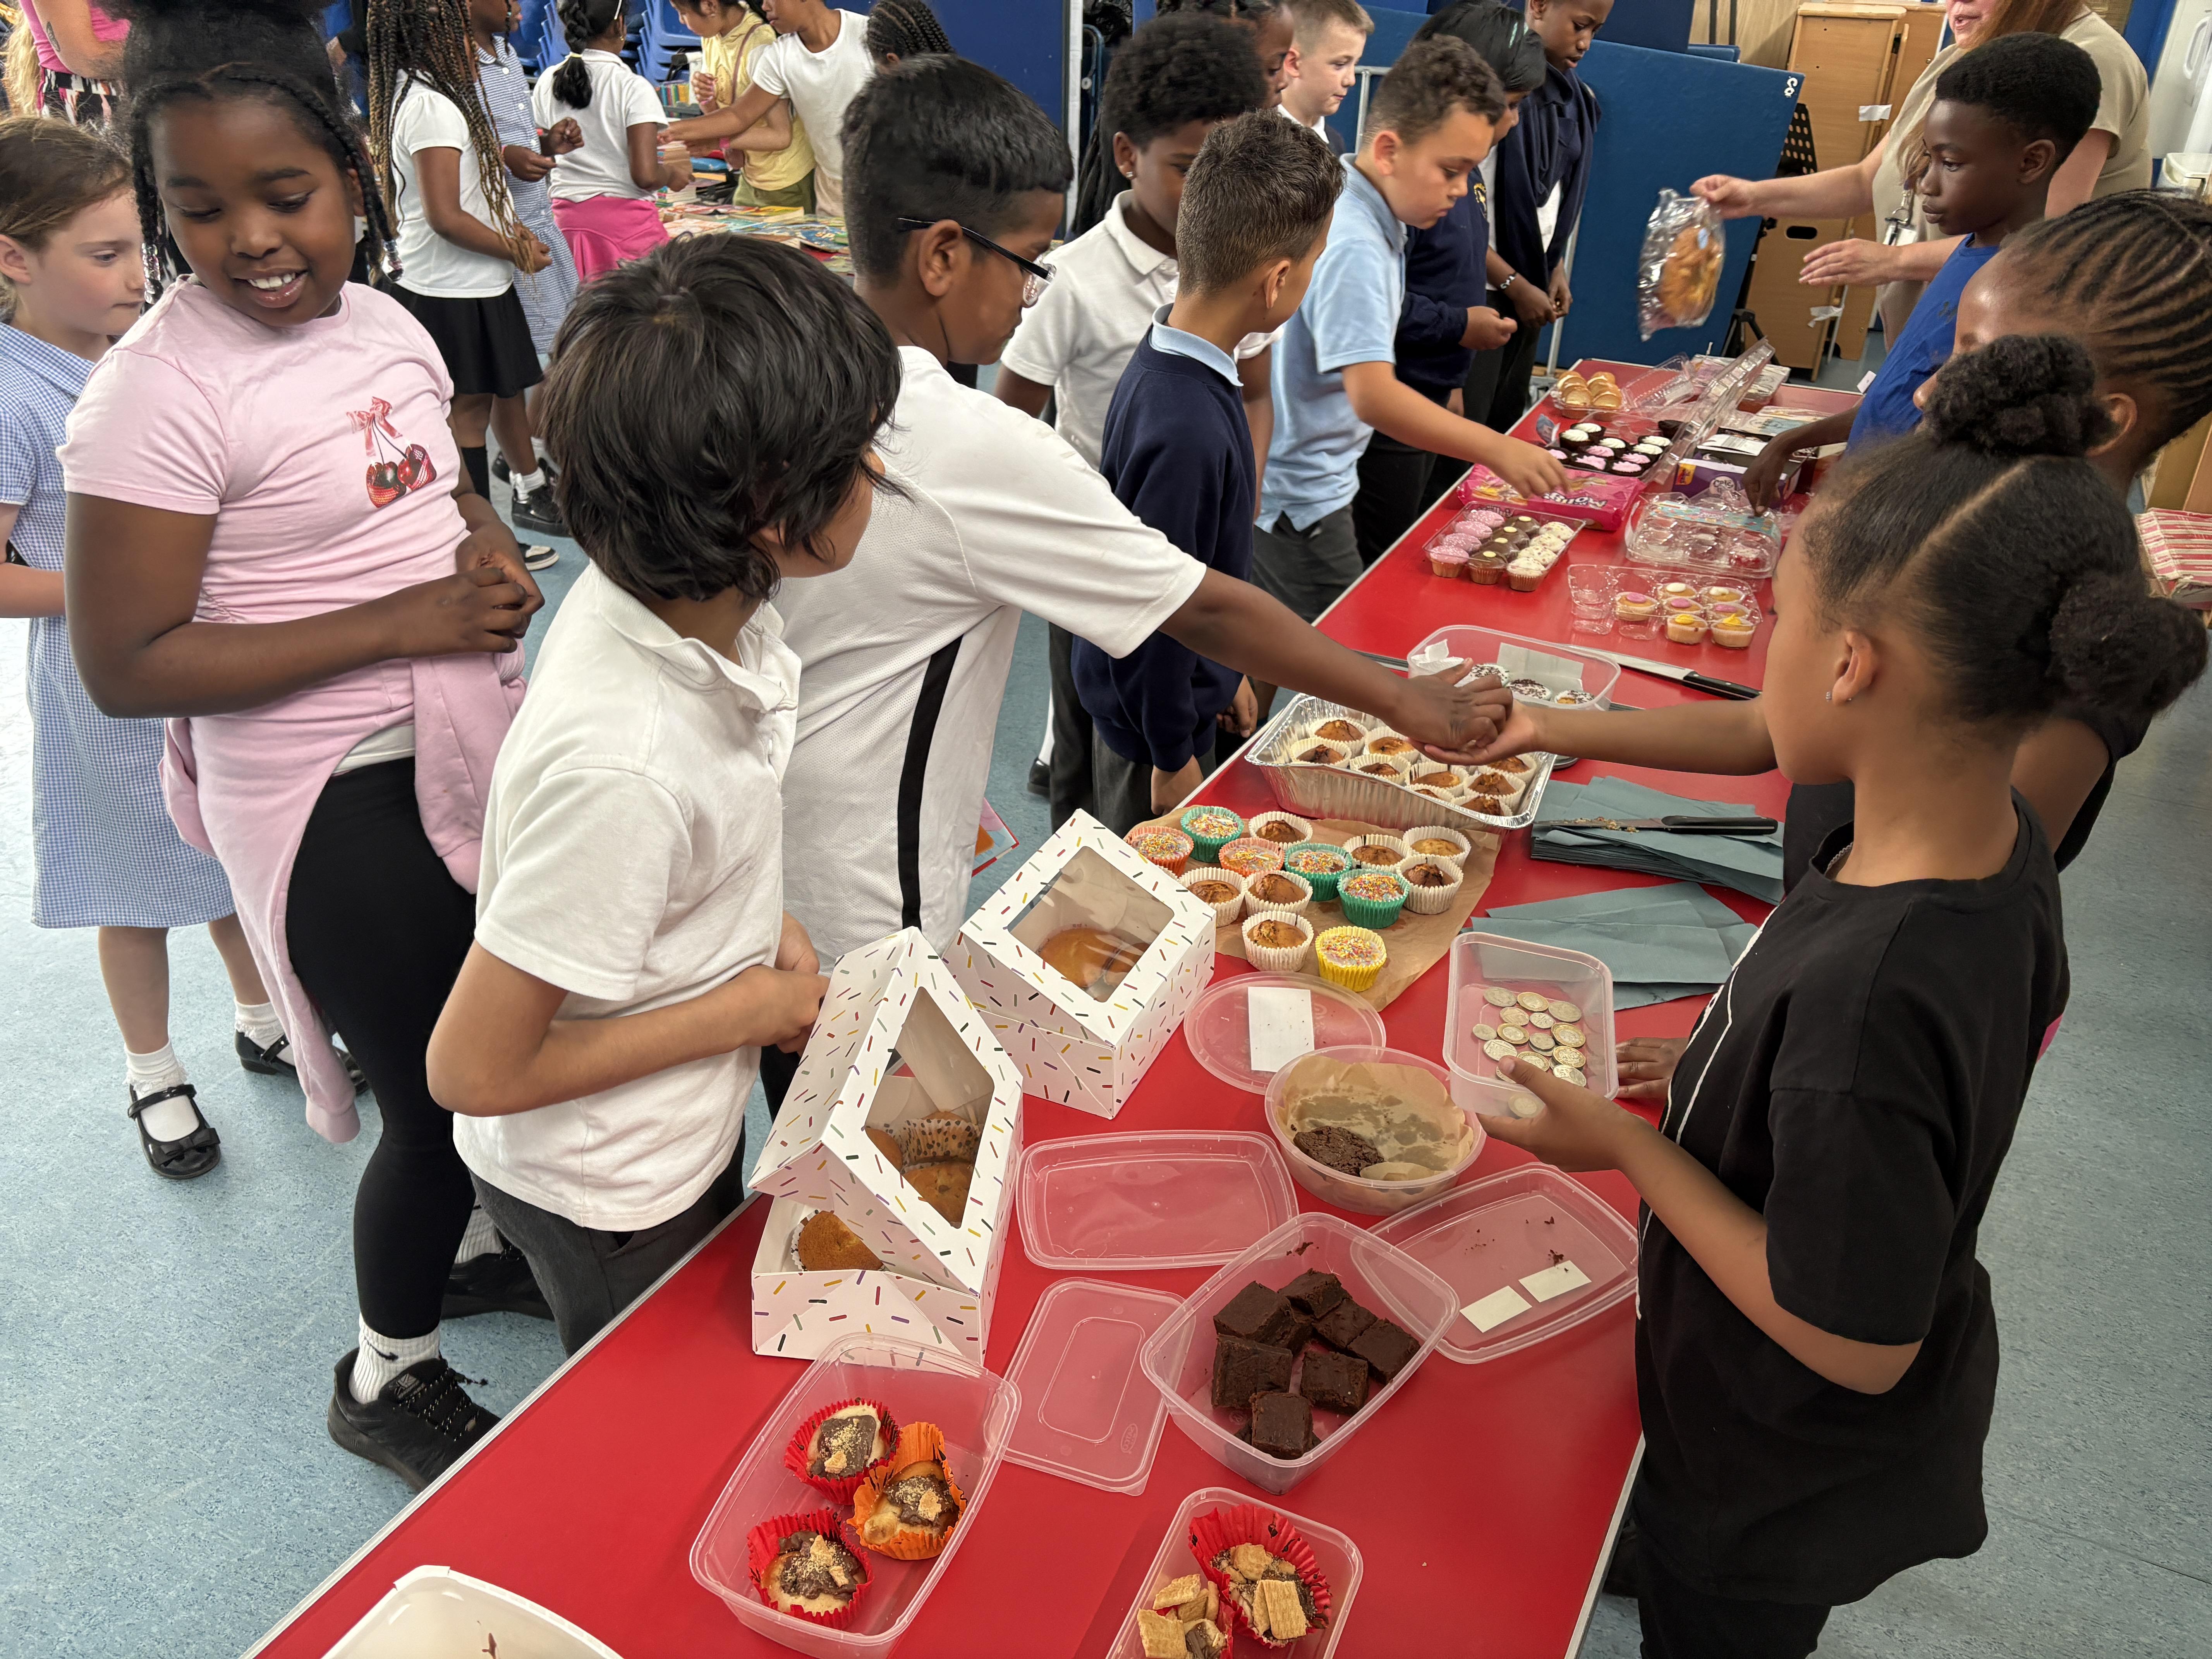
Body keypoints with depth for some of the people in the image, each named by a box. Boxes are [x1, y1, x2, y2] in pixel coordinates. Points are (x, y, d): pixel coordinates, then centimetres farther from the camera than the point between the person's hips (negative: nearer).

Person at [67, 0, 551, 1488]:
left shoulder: (384, 325, 3)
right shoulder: (159, 397, -18)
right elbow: (125, 668, -19)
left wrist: (491, 542, -6)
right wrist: (399, 622, -23)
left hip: (465, 745, 7)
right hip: (333, 799, -7)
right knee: (436, 1100, 5)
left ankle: (489, 1240, 50)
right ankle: (388, 1380, 32)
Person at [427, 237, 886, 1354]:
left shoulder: (700, 599, -16)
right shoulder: (621, 767, -41)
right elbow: (474, 1070, -29)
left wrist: (767, 930, -6)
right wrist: (740, 1011, -22)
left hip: (691, 1133, 7)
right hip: (609, 1207, -7)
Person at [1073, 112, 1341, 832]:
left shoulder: (1176, 360, -2)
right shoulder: (1186, 429, -33)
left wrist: (1226, 675, 18)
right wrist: (1173, 757, -14)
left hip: (1187, 681, 8)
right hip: (1153, 720, -8)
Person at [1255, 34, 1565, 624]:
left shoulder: (1369, 217, 7)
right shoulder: (1351, 247, -25)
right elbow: (1373, 396, -34)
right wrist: (1497, 450, -34)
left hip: (1320, 483, 10)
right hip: (1295, 502, -10)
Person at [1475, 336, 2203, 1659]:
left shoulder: (1860, 1002, -42)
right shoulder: (2003, 840, -15)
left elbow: (1854, 1345, -29)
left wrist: (1629, 1143, -24)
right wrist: (1698, 1093, 3)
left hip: (1783, 1476, -6)